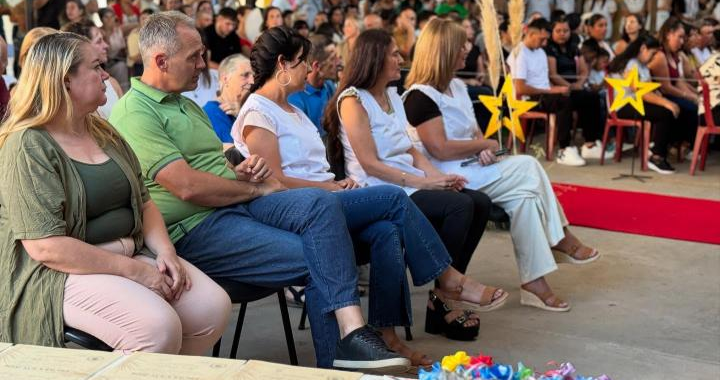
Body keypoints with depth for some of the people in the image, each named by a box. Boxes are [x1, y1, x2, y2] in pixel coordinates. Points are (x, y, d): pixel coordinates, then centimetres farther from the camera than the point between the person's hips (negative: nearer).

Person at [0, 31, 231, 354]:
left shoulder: (104, 133, 14)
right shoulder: (28, 146, -12)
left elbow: (144, 202, 17)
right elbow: (46, 246, -20)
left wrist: (165, 252, -3)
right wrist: (136, 271, -20)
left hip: (132, 253, 8)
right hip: (62, 272, -8)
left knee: (215, 306, -12)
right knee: (158, 327, -31)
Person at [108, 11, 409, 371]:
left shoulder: (187, 105, 22)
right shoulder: (134, 113, -9)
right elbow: (188, 186, -19)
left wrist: (242, 170, 2)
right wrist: (257, 188, -7)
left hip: (237, 203, 8)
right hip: (195, 228, -8)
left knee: (321, 204, -21)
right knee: (314, 258, -21)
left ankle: (351, 331, -29)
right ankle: (334, 363, -10)